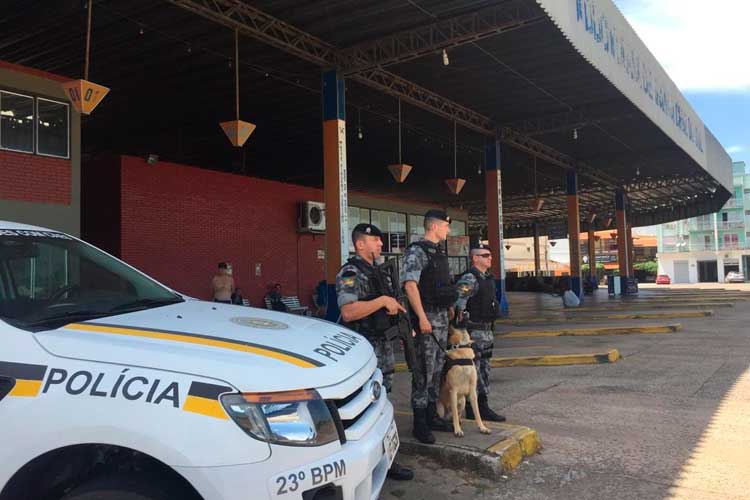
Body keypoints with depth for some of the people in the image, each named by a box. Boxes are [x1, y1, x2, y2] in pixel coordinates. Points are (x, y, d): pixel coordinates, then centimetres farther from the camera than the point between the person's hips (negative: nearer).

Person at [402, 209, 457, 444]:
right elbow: (410, 285, -21)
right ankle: (419, 424, 3)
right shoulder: (416, 251, -12)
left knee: (437, 369, 14)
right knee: (424, 371, -4)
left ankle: (431, 415, 24)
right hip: (427, 316, -9)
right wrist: (422, 318, -25)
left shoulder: (439, 252, 16)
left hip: (442, 317, 9)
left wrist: (450, 308, 18)